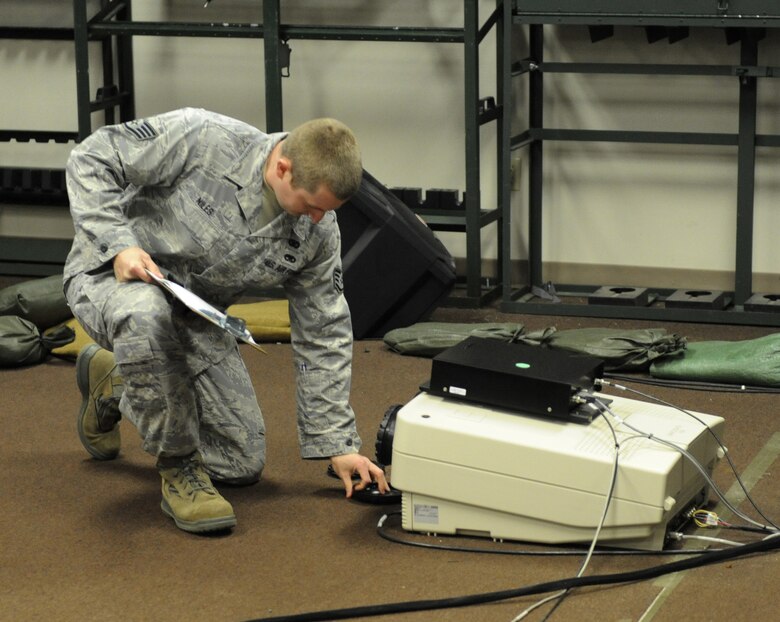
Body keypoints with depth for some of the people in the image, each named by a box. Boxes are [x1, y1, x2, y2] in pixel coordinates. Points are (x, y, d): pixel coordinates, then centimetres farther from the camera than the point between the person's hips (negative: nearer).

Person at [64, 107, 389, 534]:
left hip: (193, 316, 6)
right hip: (112, 273, -5)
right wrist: (119, 243, -32)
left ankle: (115, 387, 26)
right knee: (147, 316, -44)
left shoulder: (318, 233, -12)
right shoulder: (201, 138, -28)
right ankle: (179, 468, -21)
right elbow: (91, 159, -19)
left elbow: (323, 338, -4)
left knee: (243, 464, 4)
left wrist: (337, 445, -5)